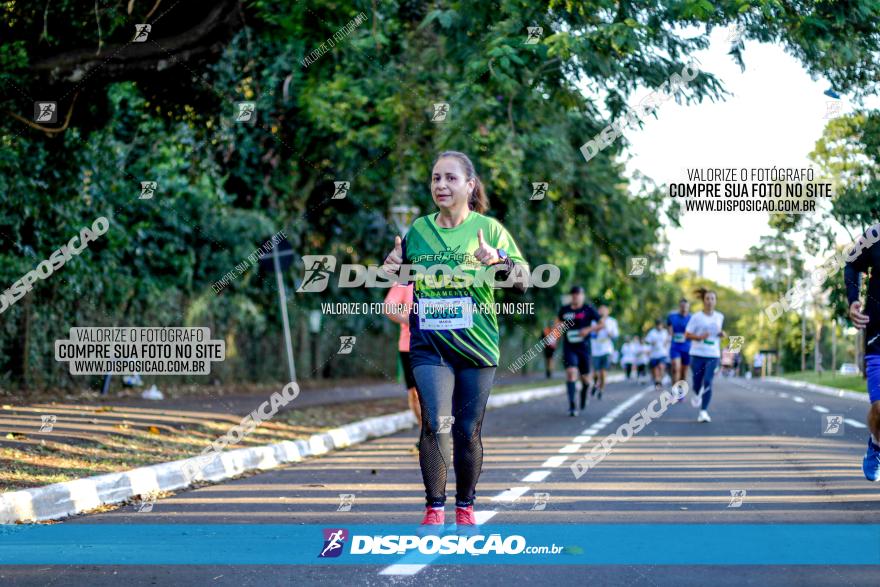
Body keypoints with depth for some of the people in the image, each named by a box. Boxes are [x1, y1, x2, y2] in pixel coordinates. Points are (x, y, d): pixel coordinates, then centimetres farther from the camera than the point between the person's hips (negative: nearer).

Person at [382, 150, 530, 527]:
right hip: (429, 345, 1)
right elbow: (405, 276, 24)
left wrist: (497, 261, -28)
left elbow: (522, 280, -8)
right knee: (436, 424, -15)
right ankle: (434, 507, -7)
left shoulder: (488, 228, -1)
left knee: (468, 431, 6)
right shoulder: (418, 230, 7)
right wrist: (393, 267, 0)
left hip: (477, 347, -1)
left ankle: (465, 506, 22)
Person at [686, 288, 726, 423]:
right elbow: (687, 334, -2)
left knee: (708, 382, -13)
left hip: (713, 355, 1)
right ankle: (697, 394, 41)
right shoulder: (696, 317, -3)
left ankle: (704, 411, -11)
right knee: (697, 382, 5)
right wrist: (700, 337, -18)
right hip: (697, 354, -1)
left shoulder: (720, 317, 8)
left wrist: (721, 334, 3)